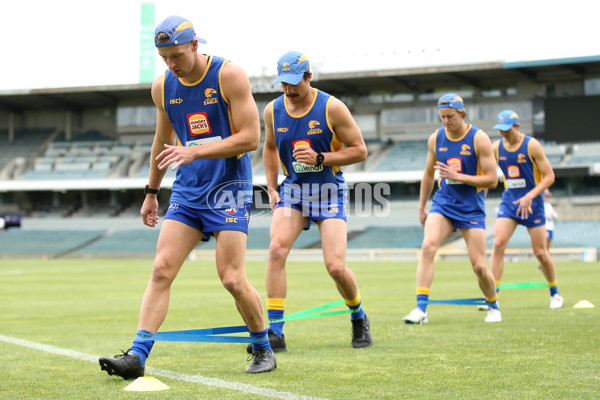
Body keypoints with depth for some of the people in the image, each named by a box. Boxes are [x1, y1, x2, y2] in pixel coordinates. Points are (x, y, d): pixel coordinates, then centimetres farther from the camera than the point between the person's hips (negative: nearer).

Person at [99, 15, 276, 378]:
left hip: (229, 188, -5)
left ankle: (264, 350, 12)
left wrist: (194, 152, -22)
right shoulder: (162, 87, 6)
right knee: (161, 269, -7)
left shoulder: (229, 75, -11)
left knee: (232, 279, -9)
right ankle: (137, 356, -8)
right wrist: (151, 192, 24)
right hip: (187, 191, 5)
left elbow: (250, 137, -15)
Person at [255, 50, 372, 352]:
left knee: (335, 266, -12)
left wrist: (319, 159, -20)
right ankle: (275, 332, -17)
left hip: (329, 191, -3)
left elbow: (359, 150, -8)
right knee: (277, 248, -21)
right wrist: (271, 188, 9)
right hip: (292, 189, 3)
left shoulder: (332, 108, -12)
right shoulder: (273, 111, 0)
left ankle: (358, 317, 20)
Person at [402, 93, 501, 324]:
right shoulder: (435, 139, 3)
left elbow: (492, 179, -11)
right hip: (443, 202, 3)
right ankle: (421, 309, -24)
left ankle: (493, 306, 26)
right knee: (428, 246, -23)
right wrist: (421, 207, 18)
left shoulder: (479, 139, -9)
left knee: (479, 266, -3)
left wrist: (457, 176, -20)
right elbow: (428, 174, 17)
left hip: (471, 208, -3)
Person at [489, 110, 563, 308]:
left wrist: (529, 197, -23)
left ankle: (555, 293, 25)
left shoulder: (532, 145, -12)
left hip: (532, 203, -3)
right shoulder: (497, 147, 0)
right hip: (509, 201, 3)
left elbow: (549, 176, -12)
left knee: (540, 251, 3)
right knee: (498, 244, -14)